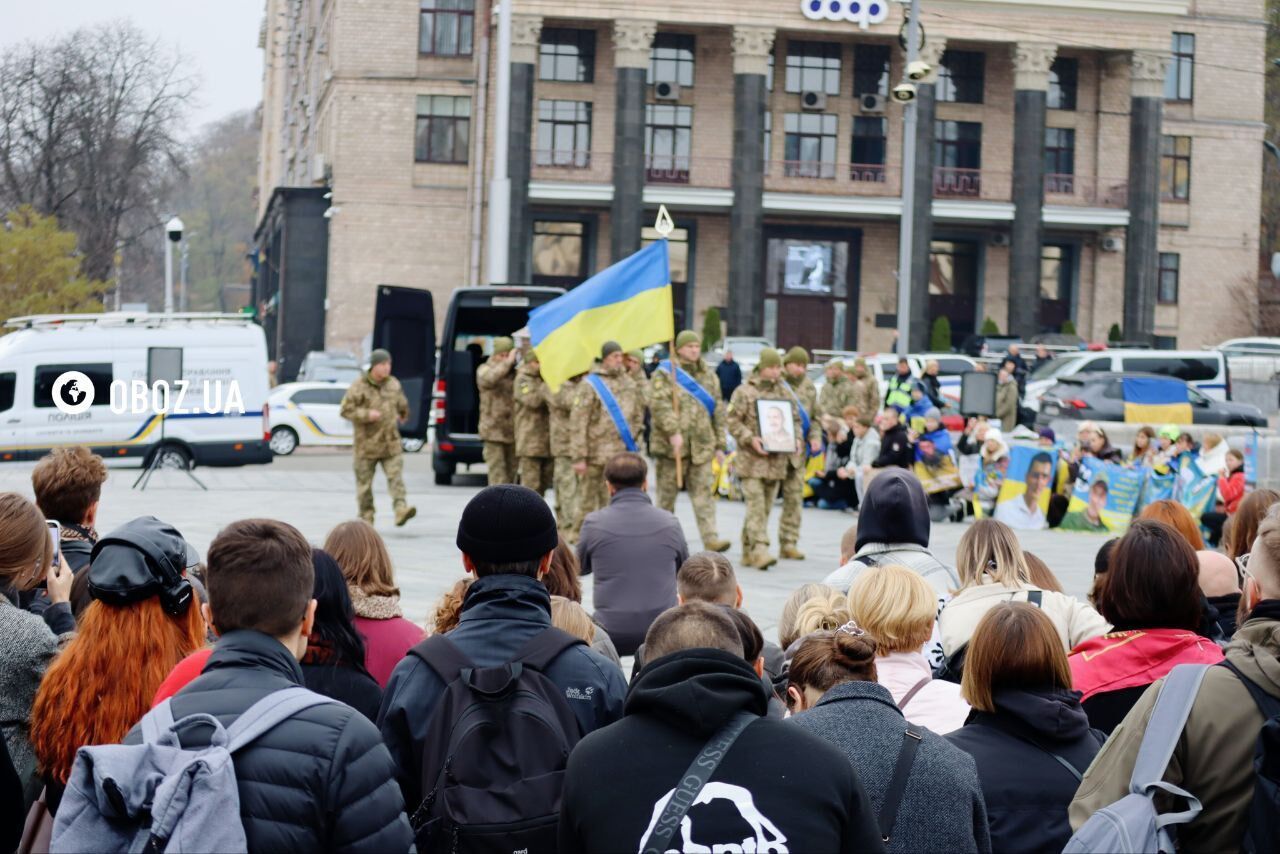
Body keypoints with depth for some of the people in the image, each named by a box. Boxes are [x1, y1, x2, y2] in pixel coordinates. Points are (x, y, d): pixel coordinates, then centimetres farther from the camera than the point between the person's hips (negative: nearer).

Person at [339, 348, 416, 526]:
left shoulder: (394, 384, 8)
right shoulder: (359, 387, -8)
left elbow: (402, 404, 28)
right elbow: (345, 410, -9)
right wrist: (366, 414, -18)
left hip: (391, 443, 3)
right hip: (366, 444, -3)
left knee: (396, 476, -12)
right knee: (364, 482, 5)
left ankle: (401, 508, -21)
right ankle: (366, 517, 15)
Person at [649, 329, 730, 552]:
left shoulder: (709, 376, 16)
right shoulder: (664, 374, -2)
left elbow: (718, 412, 18)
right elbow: (658, 404, -15)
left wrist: (719, 445, 15)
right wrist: (673, 431, -25)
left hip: (701, 446, 4)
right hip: (671, 445, -4)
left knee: (703, 492, -4)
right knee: (667, 493, 5)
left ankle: (710, 538, -11)